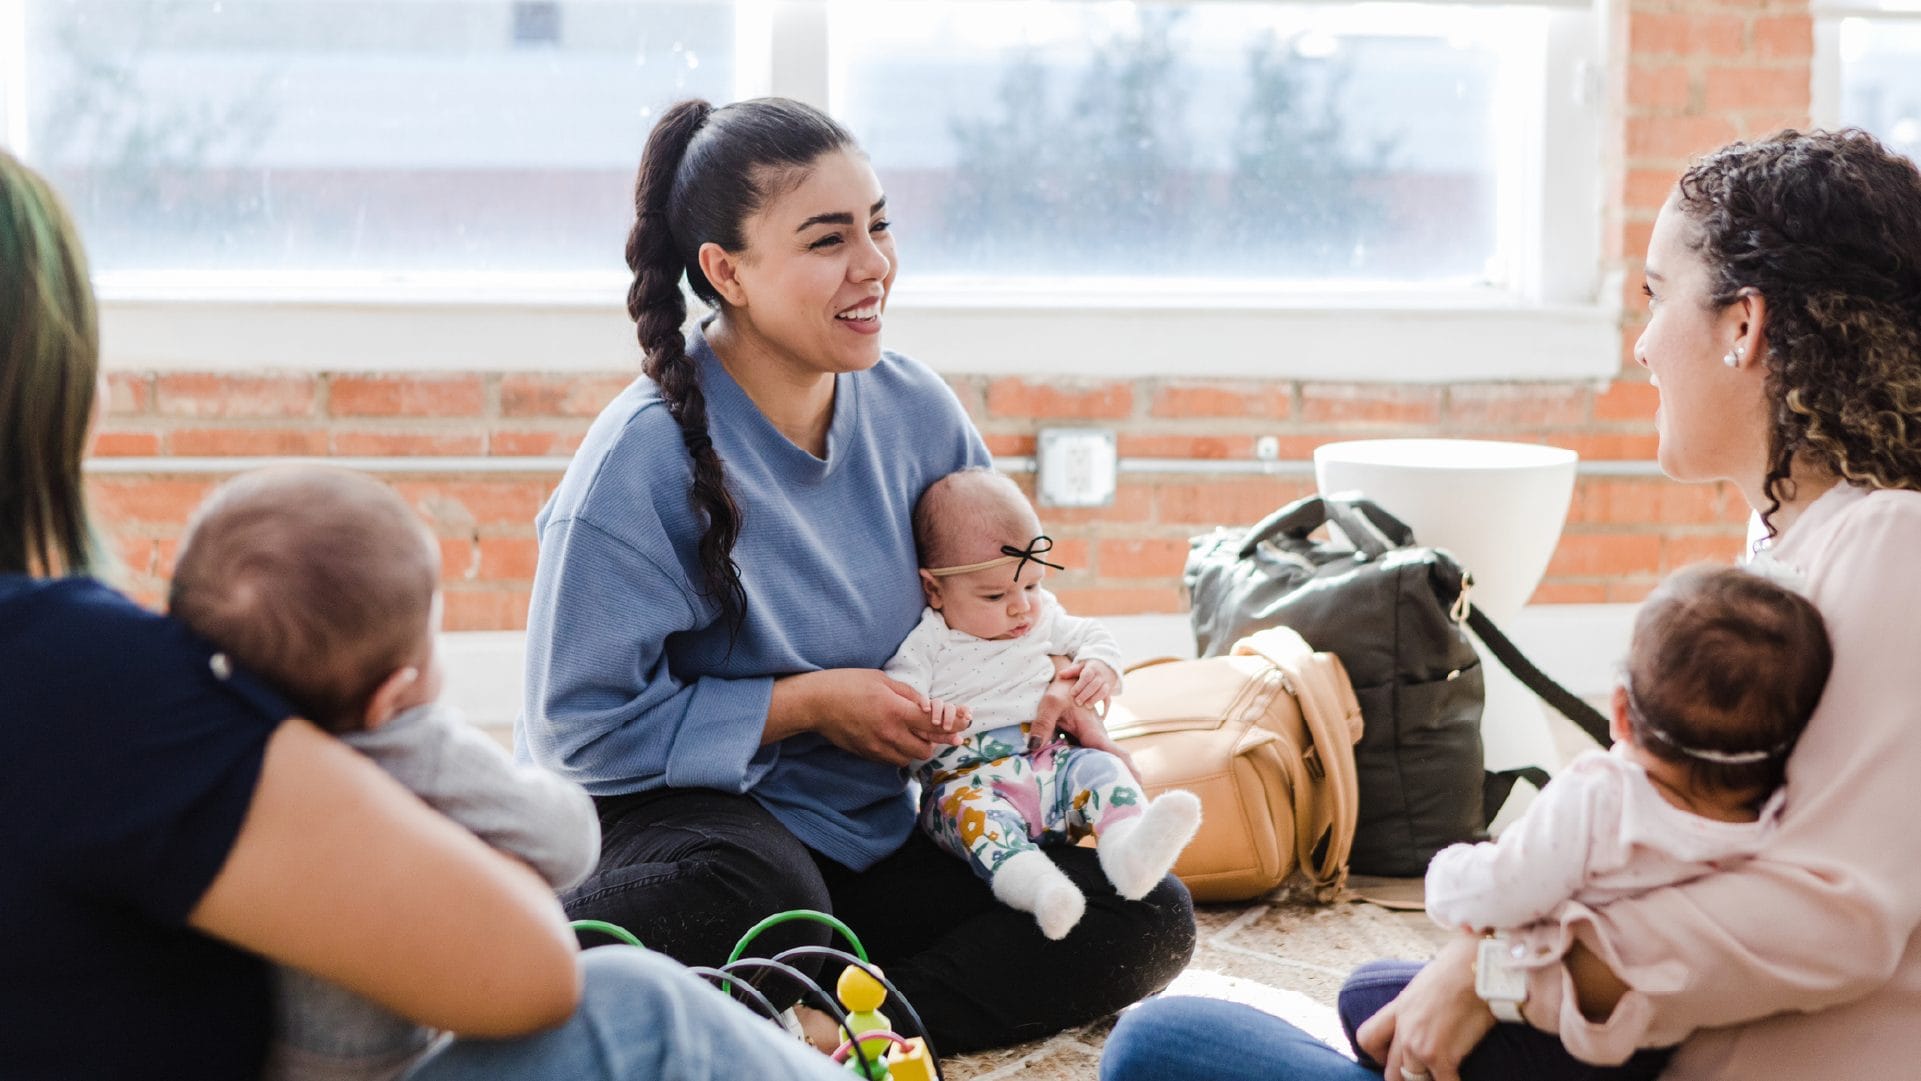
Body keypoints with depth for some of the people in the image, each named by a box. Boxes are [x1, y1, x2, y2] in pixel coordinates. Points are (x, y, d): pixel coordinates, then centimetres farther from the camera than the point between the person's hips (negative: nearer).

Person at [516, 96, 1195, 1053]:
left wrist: (1040, 686, -5)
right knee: (744, 888, -43)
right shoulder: (644, 458, -17)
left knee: (1147, 919, -11)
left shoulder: (915, 412, 1)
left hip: (868, 831, 7)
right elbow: (583, 728, -16)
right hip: (664, 815, -7)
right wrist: (808, 703, -17)